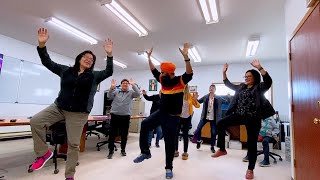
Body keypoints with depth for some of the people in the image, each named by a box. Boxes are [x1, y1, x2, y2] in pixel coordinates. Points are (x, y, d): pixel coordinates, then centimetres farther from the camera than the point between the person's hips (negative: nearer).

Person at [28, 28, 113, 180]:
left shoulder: (94, 76, 3)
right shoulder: (66, 70, 7)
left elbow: (109, 72, -9)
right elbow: (47, 62, 8)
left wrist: (109, 55, -22)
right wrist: (42, 44, -7)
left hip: (79, 113, -2)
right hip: (59, 107, 2)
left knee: (73, 144, 0)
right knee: (35, 121, -16)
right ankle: (44, 153, 3)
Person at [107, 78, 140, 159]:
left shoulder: (131, 92, 8)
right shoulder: (116, 92, 11)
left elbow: (138, 94, -10)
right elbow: (109, 96, -2)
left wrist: (133, 85, -17)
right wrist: (112, 87, -16)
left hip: (126, 117, 0)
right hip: (115, 116, 1)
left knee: (124, 135, 8)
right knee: (112, 134, 2)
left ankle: (123, 150, 25)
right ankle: (111, 150, 15)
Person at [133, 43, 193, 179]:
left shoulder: (180, 81, -13)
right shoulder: (163, 80, 5)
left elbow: (189, 74, -31)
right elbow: (153, 71, 15)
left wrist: (186, 57, -41)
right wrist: (149, 58, 11)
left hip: (173, 117, -6)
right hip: (160, 113, 6)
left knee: (169, 142, 2)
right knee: (144, 125, -1)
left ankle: (169, 168, 22)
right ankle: (145, 152, 15)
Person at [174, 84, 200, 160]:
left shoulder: (190, 95, -4)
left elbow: (197, 106, -3)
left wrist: (195, 100, -19)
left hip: (187, 118, 0)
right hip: (177, 117, 0)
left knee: (185, 135, 6)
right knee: (176, 134, 5)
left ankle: (185, 152, 17)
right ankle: (176, 151, 21)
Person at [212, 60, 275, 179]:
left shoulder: (260, 87, -2)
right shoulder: (241, 87, 15)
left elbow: (269, 81, -21)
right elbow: (228, 84, 22)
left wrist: (259, 67, -30)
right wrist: (224, 72, 13)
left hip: (253, 119, -5)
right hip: (239, 115, 5)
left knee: (252, 143, 2)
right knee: (220, 124, -10)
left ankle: (250, 169, 19)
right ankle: (222, 149, 5)